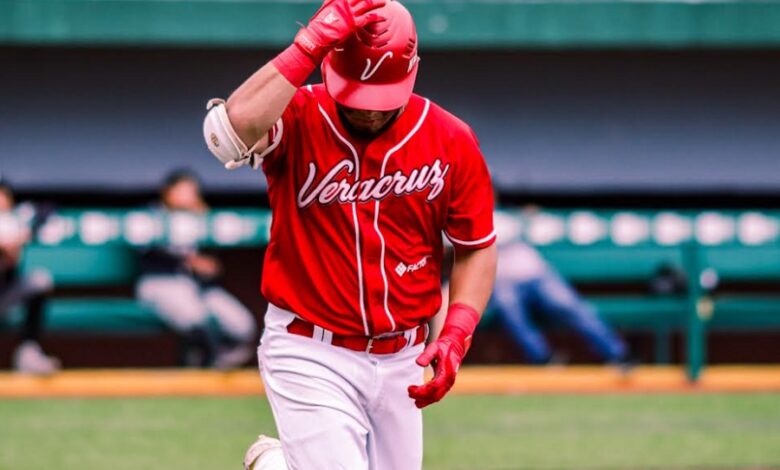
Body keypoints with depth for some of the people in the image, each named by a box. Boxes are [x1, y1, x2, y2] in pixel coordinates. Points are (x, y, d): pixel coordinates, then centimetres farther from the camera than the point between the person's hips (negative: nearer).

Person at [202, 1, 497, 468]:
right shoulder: (297, 119, -13)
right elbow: (230, 131, -36)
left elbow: (476, 247, 6)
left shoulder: (450, 140, -4)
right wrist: (311, 44, -34)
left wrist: (456, 336, -8)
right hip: (311, 356, -4)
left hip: (402, 360, 4)